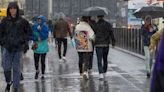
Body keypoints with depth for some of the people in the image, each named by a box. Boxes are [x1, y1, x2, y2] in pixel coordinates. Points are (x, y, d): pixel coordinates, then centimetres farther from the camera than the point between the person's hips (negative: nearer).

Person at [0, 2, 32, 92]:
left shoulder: (22, 21, -2)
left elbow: (29, 33, 6)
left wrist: (23, 40, -5)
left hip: (18, 48, -1)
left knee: (16, 68, 2)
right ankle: (8, 83, 25)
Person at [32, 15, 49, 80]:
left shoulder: (45, 28, -6)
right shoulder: (34, 26, 0)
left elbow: (45, 36, -14)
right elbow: (31, 35, 3)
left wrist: (40, 30, -21)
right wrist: (36, 38, -14)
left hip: (43, 47, -1)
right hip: (36, 47, 1)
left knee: (43, 61, 4)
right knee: (36, 62, 1)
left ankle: (43, 75, 19)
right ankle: (37, 71, 31)